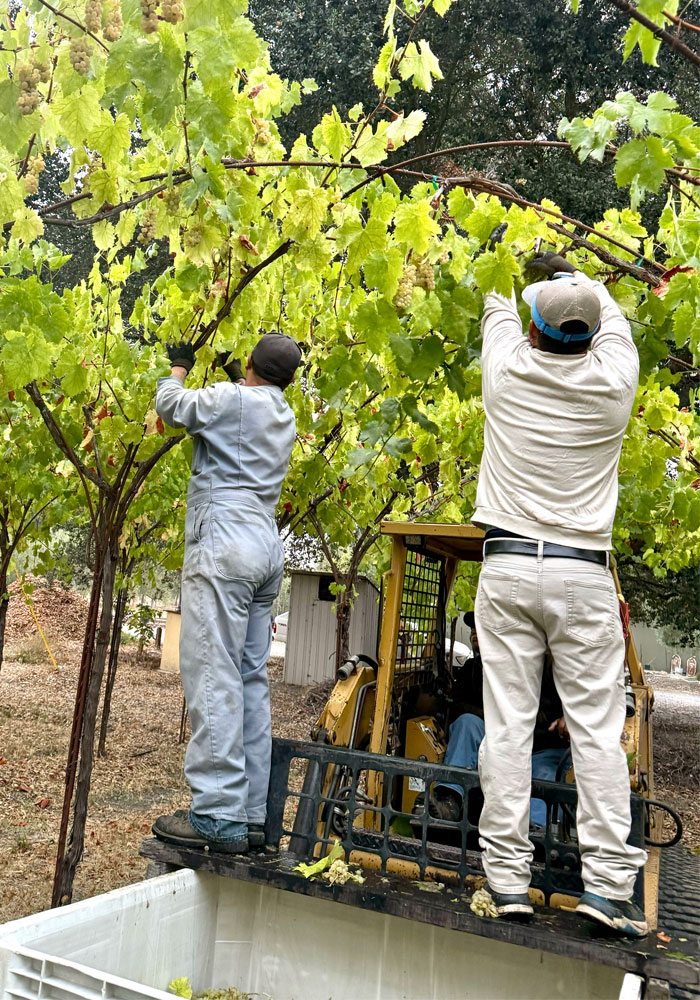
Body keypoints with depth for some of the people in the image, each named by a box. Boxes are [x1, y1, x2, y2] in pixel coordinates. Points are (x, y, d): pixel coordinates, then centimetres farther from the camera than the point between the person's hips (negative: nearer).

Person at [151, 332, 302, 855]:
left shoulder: (232, 398, -4)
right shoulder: (284, 415, 19)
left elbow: (171, 406, 9)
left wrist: (179, 365, 26)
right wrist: (235, 377, 47)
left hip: (225, 543, -8)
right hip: (267, 550, 8)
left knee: (212, 674, -10)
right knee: (251, 679, 7)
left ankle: (218, 815, -11)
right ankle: (251, 814, 9)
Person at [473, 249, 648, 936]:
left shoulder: (508, 369, -2)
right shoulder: (615, 381, -1)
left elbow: (496, 307, 22)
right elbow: (615, 318, 21)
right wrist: (573, 274, 40)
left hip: (506, 568, 0)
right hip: (583, 575, 0)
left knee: (506, 726, 2)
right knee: (597, 729, 4)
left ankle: (507, 878, 7)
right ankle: (607, 881, 5)